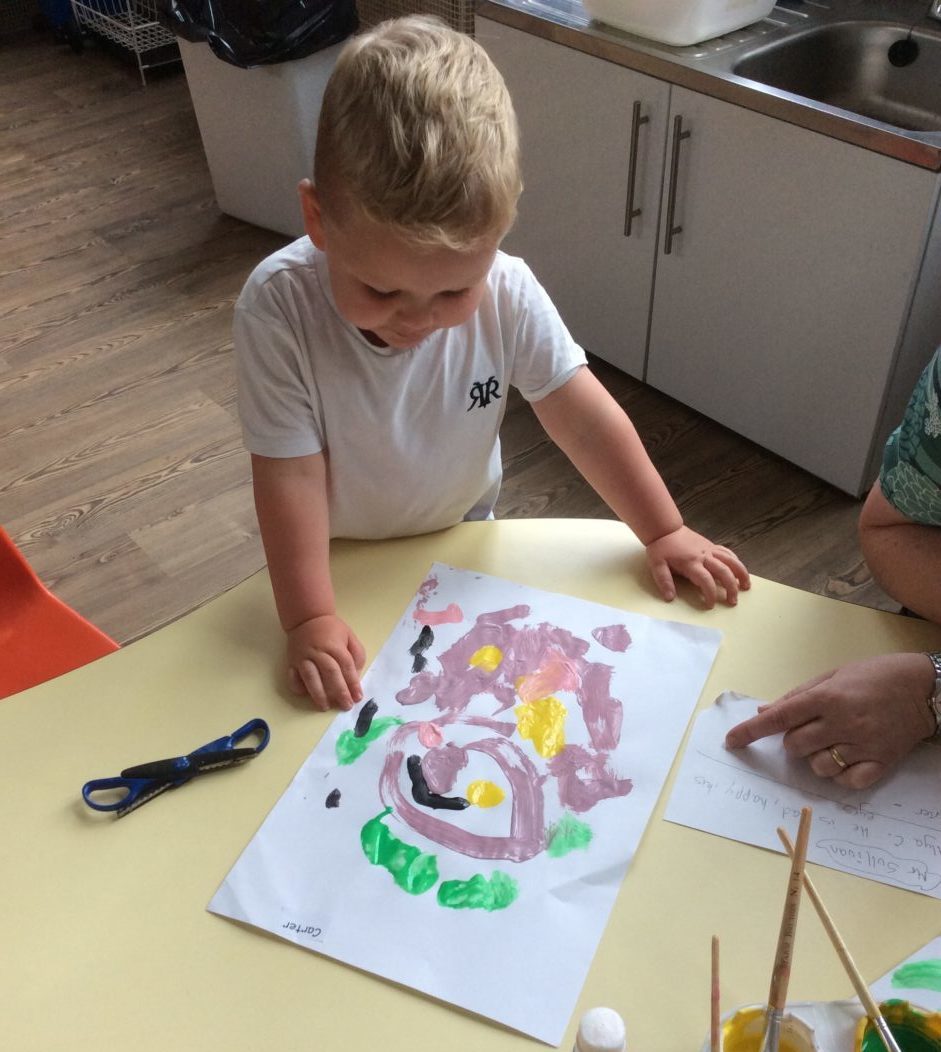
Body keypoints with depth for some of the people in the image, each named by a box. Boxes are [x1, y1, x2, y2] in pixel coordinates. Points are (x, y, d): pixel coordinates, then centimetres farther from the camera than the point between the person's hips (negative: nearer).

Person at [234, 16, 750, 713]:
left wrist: (665, 532, -16)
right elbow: (292, 471, -31)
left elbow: (586, 419, -19)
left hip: (462, 532, 3)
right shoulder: (279, 306, -34)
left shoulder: (506, 293, -28)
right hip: (337, 552, -2)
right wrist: (310, 619, -32)